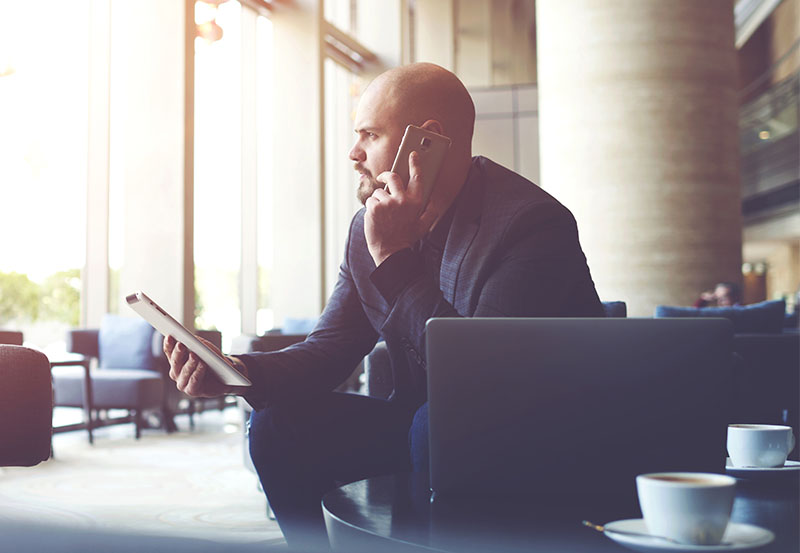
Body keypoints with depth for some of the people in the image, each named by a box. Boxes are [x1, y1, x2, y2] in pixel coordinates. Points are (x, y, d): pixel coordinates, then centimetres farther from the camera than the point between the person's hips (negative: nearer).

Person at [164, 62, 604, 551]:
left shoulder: (533, 223, -21)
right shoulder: (371, 228, 2)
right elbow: (330, 349, 3)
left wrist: (396, 259, -28)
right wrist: (240, 372, -16)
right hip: (421, 418, 6)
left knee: (437, 427, -37)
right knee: (278, 428, -9)